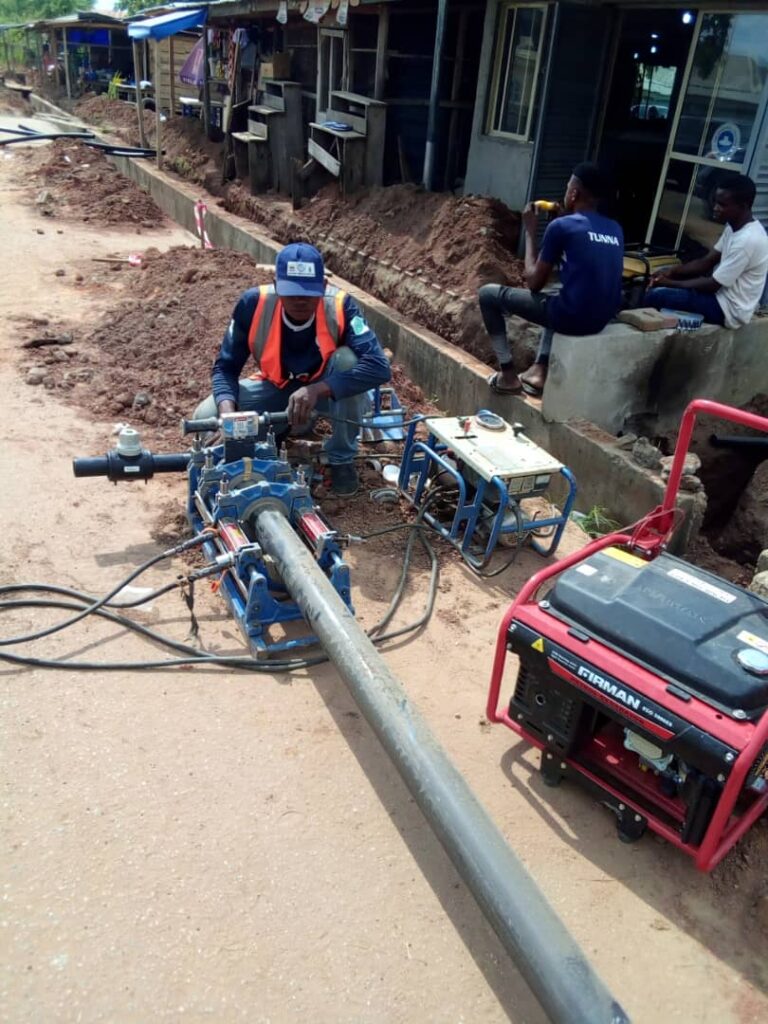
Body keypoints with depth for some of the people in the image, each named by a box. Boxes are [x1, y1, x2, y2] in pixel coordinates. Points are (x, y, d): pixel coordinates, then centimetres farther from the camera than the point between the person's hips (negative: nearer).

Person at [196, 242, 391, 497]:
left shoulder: (339, 305, -30)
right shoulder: (253, 304, -24)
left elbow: (379, 366, -40)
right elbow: (225, 366, -14)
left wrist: (315, 390, -49)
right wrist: (227, 411, -35)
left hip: (327, 389, -1)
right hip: (276, 387, 2)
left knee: (348, 359, -35)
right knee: (205, 417, -19)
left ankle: (342, 460, -14)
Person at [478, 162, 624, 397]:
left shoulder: (561, 226, -7)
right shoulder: (615, 229, 12)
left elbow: (534, 283, -2)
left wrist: (530, 232, 9)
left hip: (571, 317, -7)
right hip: (603, 319, 7)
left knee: (488, 294, 8)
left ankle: (508, 374, 8)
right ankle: (540, 370, 28)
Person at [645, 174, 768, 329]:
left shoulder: (747, 240, -25)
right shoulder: (734, 227, 4)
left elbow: (713, 285, -22)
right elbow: (707, 262, 9)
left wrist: (670, 283, -14)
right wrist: (672, 271, -6)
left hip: (728, 309, -10)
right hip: (724, 293, 10)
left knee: (655, 296, -20)